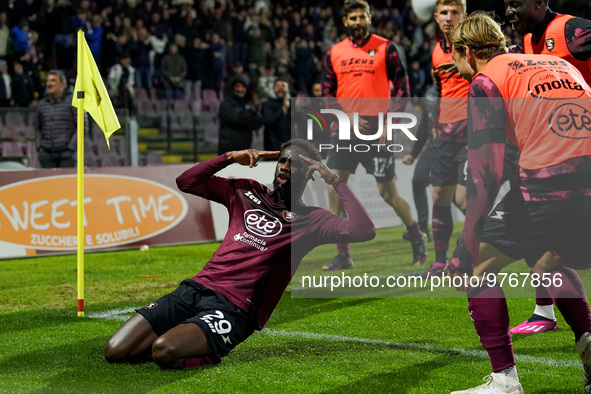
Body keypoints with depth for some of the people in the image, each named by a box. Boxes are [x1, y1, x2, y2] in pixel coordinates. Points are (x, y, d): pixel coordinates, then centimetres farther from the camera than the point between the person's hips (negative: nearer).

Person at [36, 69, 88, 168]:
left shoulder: (72, 101, -1)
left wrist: (71, 148, -9)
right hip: (47, 154, 4)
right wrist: (39, 147, 7)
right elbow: (38, 129, 21)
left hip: (66, 153, -4)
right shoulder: (42, 104, 13)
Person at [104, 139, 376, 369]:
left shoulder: (310, 219, 6)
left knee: (164, 352, -31)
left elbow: (363, 231, -11)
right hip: (195, 287, 5)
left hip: (235, 309, -5)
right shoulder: (247, 192, 20)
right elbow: (186, 182, 23)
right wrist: (230, 158, 13)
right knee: (115, 351, -10)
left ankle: (210, 354, -1)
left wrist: (334, 180, -5)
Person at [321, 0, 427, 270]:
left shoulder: (385, 48, -1)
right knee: (334, 189, -4)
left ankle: (417, 238, 25)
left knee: (388, 193, 0)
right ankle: (343, 255, 5)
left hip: (377, 130, -4)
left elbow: (402, 86, -2)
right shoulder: (334, 53, 8)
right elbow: (327, 93, 10)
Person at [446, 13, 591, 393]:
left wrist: (466, 249, -3)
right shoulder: (560, 64, 24)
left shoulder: (485, 81, 4)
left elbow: (485, 175, -4)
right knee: (551, 265, 33)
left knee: (476, 269, 12)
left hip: (550, 186, -7)